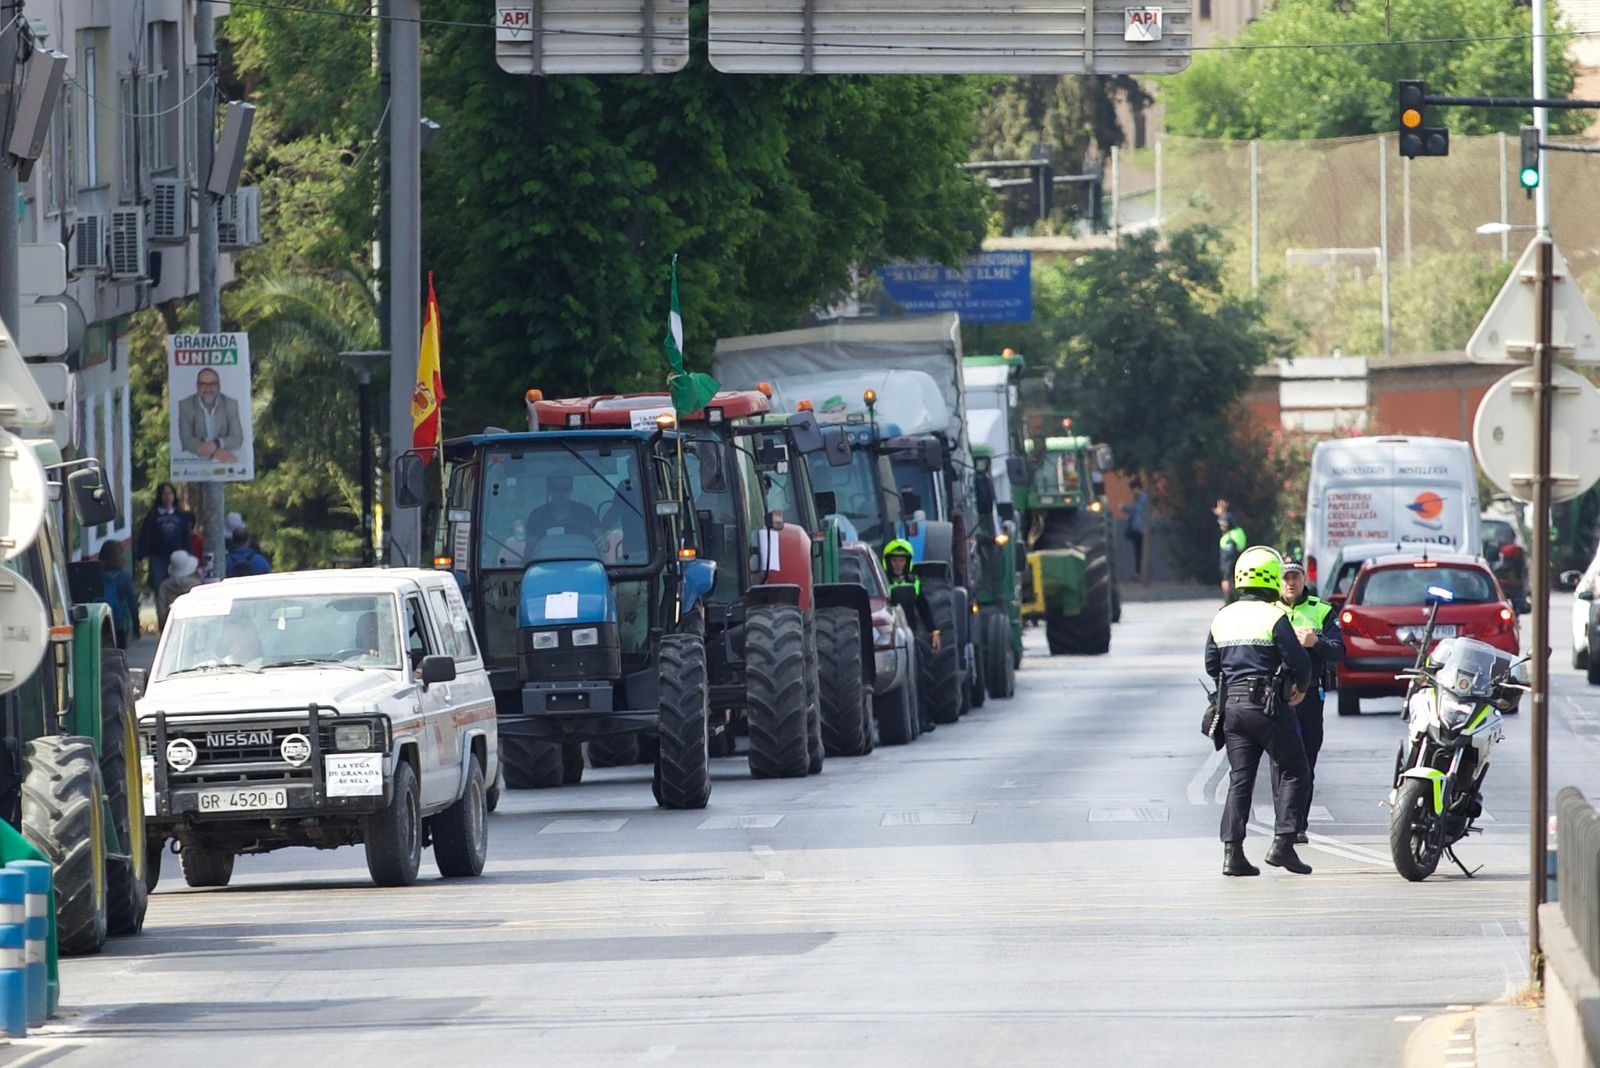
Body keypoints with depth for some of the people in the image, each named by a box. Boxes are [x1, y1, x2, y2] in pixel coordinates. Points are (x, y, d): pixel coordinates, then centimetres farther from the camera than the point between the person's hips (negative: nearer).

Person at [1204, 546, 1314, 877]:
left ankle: (1232, 852, -1)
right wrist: (1300, 687, 8)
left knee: (1239, 779, 7)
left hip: (1231, 704, 6)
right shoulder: (1274, 617, -9)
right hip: (1267, 704, -6)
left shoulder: (1222, 618, 10)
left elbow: (1211, 666, 17)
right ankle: (1283, 843, -7)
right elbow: (1298, 660, -12)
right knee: (1292, 772, 4)